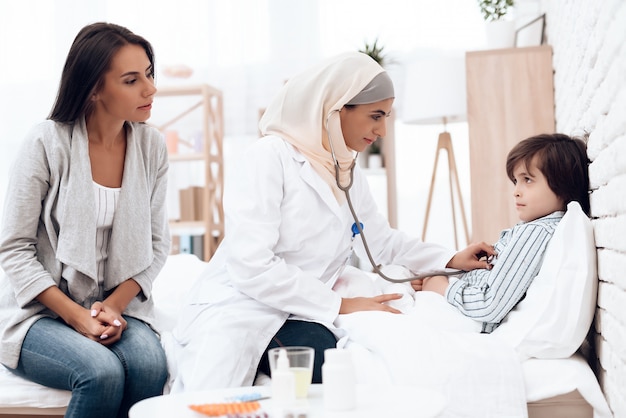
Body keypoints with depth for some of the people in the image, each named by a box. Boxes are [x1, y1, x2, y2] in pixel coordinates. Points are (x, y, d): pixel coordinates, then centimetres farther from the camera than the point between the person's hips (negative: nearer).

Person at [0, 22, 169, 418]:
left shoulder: (152, 145, 1)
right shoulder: (47, 143, -11)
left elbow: (157, 244, 5)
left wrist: (113, 306, -11)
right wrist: (77, 316, -17)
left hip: (116, 305, 3)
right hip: (40, 311, -3)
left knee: (150, 364, -28)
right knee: (103, 372, -31)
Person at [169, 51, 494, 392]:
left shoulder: (348, 174, 14)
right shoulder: (269, 157, -12)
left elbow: (383, 240, 29)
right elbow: (252, 266, -20)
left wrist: (450, 260, 16)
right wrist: (340, 305, -15)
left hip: (295, 317, 7)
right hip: (236, 312, -6)